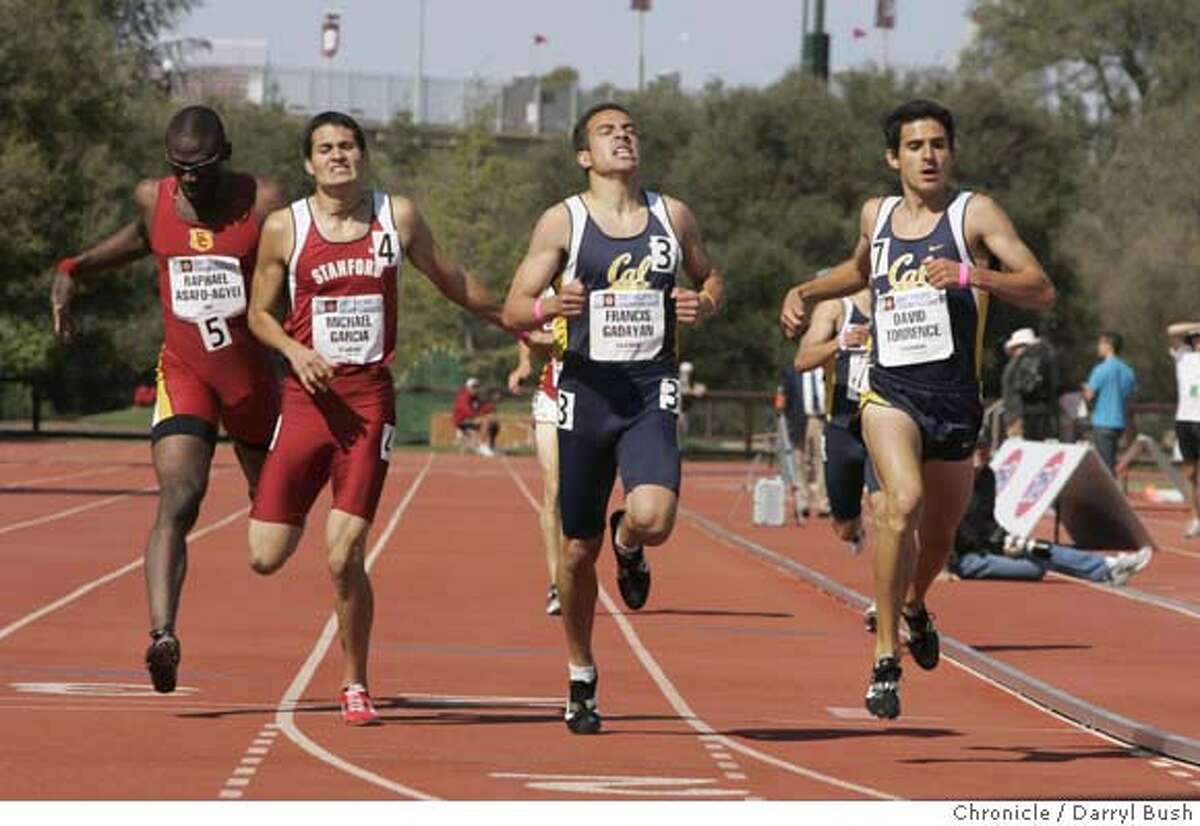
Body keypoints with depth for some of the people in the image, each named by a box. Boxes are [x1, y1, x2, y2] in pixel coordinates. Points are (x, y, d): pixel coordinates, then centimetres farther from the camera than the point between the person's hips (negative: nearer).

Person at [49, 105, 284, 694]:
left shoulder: (263, 205, -12)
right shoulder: (152, 199, -3)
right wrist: (73, 271, 11)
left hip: (252, 375, 0)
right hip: (183, 373, 0)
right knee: (177, 500, -20)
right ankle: (162, 635, -32)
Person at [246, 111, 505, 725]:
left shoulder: (398, 217, 5)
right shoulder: (285, 227, 2)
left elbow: (449, 279, 21)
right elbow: (258, 312, 10)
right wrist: (295, 350, -10)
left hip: (370, 398, -1)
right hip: (307, 396, 1)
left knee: (345, 555, -11)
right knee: (265, 558, -3)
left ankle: (355, 685, 7)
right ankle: (291, 513, 36)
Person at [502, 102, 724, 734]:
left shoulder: (672, 216, 7)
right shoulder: (562, 222, 0)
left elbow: (711, 278, 22)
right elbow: (513, 309, -1)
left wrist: (704, 305, -2)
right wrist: (550, 307, -24)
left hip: (652, 392, 1)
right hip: (586, 391, -1)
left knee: (653, 518, -24)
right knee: (580, 549, 6)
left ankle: (629, 546, 15)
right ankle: (580, 677, 25)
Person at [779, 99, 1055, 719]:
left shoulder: (974, 214, -3)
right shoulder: (876, 215, 9)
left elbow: (1041, 292, -12)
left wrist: (970, 276, -26)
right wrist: (805, 293, 18)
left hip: (955, 400, 0)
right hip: (890, 391, 0)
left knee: (939, 535, 16)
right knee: (902, 503, -28)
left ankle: (913, 607, 52)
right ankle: (886, 658, -23)